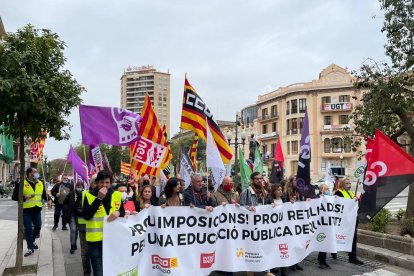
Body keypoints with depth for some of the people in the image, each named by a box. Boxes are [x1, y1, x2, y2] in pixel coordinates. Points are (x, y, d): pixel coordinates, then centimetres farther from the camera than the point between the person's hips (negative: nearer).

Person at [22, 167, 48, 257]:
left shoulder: (40, 183, 7)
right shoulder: (22, 183, -9)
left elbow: (44, 194, 17)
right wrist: (24, 197, -26)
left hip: (37, 209, 5)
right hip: (26, 210, -5)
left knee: (38, 227, 11)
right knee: (28, 229, -3)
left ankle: (32, 241, 37)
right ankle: (30, 248, 7)